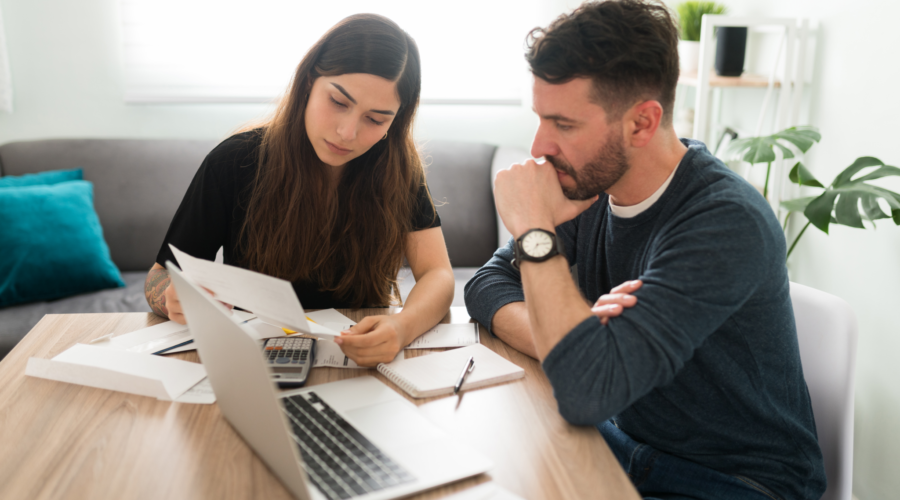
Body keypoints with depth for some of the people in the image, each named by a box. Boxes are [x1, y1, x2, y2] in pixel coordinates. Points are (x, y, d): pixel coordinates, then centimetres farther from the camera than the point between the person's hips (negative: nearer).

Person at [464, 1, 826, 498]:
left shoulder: (728, 224, -28)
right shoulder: (587, 183, -7)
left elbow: (588, 392, -35)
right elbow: (487, 285, -3)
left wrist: (536, 233, -29)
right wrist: (563, 339, -23)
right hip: (624, 442, 6)